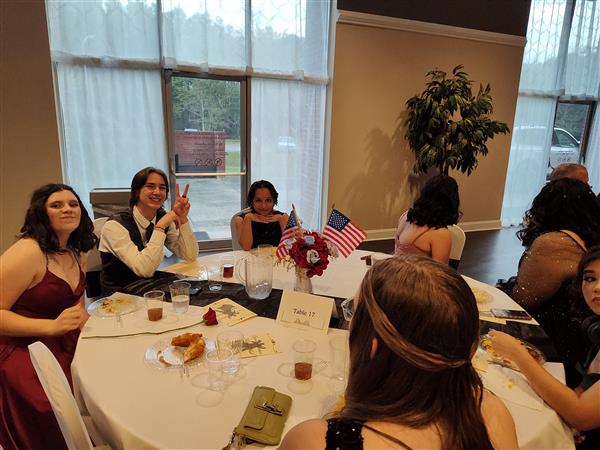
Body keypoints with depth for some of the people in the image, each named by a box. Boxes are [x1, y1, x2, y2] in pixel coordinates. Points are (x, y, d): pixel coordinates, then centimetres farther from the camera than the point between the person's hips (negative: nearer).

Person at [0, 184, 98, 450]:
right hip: (23, 351, -7)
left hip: (66, 345, 8)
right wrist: (52, 326, -28)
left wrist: (82, 317, 4)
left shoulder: (77, 253, 8)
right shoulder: (27, 252, -17)